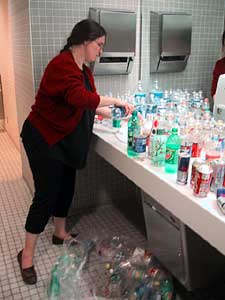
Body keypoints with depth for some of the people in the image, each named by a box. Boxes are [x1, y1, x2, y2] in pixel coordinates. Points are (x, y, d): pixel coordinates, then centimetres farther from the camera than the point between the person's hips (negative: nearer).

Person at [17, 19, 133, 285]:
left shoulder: (83, 70, 10)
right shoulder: (62, 65, -21)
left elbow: (85, 104, 15)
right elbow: (79, 98, -37)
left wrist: (111, 114, 6)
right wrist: (116, 101, -29)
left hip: (66, 140, 9)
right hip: (44, 139, -9)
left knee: (66, 187, 16)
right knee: (46, 195, -5)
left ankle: (60, 233, 37)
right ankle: (26, 254, 12)